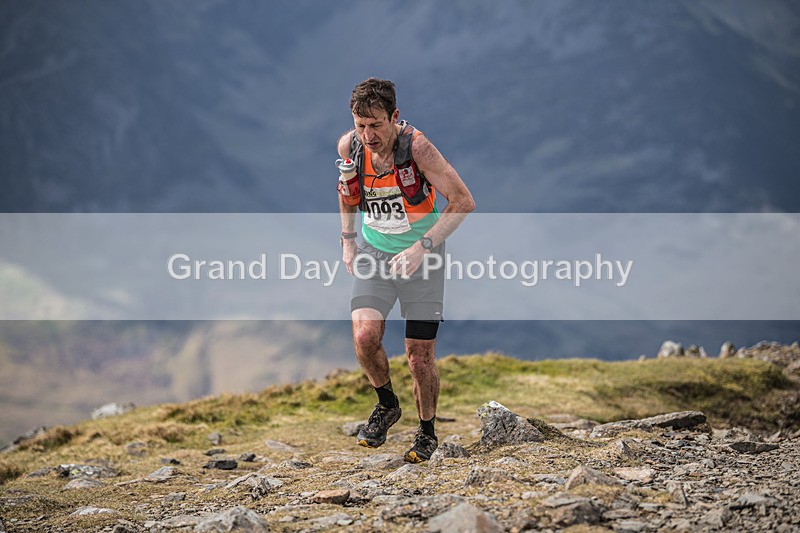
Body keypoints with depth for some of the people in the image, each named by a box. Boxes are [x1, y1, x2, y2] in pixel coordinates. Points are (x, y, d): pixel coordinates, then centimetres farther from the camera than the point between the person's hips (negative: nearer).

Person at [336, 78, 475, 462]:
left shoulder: (416, 146, -23)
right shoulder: (349, 146, -10)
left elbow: (463, 202, -20)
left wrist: (421, 247, -26)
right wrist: (347, 239, 7)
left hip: (421, 255, -3)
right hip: (374, 253, 3)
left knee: (419, 355, -3)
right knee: (364, 337, -17)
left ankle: (427, 432, 21)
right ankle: (387, 405, 13)